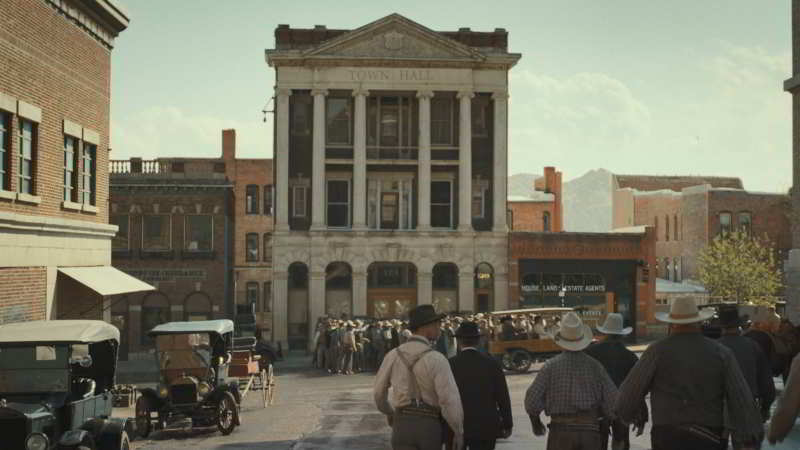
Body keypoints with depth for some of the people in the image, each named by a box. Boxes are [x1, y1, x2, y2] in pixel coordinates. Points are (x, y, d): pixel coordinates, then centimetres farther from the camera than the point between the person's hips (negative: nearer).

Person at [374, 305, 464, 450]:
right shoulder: (438, 360, -14)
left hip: (403, 426, 2)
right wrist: (459, 432, -6)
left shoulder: (393, 355, -1)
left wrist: (388, 412, 32)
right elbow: (450, 400, -20)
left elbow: (379, 391, 11)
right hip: (429, 428, -2)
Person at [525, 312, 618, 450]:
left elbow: (532, 399, -7)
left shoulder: (551, 365, -2)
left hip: (560, 430, -1)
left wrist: (535, 422, 11)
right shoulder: (594, 366, 2)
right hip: (589, 432, 1)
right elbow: (613, 400, -2)